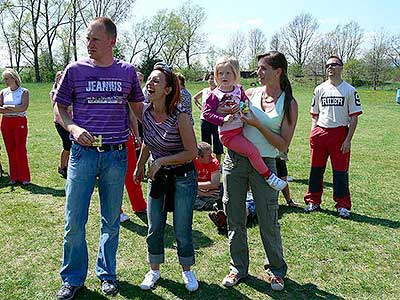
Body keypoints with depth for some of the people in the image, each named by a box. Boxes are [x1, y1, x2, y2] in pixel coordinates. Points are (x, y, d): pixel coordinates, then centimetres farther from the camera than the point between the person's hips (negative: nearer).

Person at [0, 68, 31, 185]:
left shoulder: (24, 92, -2)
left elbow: (24, 107, -16)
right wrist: (15, 109, -16)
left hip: (20, 122, -4)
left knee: (21, 150, -5)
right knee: (10, 150, 6)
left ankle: (24, 177, 3)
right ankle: (14, 177, 13)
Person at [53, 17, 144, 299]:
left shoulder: (128, 71, 5)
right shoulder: (75, 70, 2)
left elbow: (138, 106, 16)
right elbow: (59, 106, 8)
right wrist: (73, 128, -11)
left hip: (116, 154, 1)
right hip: (83, 152, 0)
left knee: (111, 221, 12)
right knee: (74, 221, 3)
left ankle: (107, 274, 30)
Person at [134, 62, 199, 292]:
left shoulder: (180, 115, -22)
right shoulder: (146, 112, -5)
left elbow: (192, 152, -18)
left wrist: (161, 161, -21)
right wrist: (140, 166, 15)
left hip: (183, 178, -5)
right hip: (157, 176, 5)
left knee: (182, 230, 6)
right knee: (155, 228, 13)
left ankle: (187, 271, 30)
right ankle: (154, 270, 33)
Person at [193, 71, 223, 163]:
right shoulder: (204, 91, 8)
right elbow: (194, 98, 27)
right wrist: (199, 106, 16)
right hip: (204, 119, 4)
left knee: (217, 142, 4)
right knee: (205, 143, 14)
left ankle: (218, 164, 17)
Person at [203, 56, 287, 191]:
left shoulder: (239, 90, 8)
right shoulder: (215, 95, -7)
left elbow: (247, 103, 21)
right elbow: (206, 113, -10)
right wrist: (223, 119, -21)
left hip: (242, 128, 7)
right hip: (229, 134, -7)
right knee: (253, 151, -19)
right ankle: (268, 175, -8)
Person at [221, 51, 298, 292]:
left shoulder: (289, 104, -2)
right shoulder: (250, 94, 5)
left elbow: (283, 145, -5)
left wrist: (258, 125, -15)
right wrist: (229, 112, -8)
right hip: (235, 160, 3)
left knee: (268, 220, 4)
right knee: (235, 217, 9)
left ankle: (276, 269, 28)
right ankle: (239, 267, 28)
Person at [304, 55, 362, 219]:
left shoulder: (349, 90, 0)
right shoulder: (320, 89, 10)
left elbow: (354, 117, -2)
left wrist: (348, 139, -9)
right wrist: (313, 133, 3)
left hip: (339, 133, -3)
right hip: (320, 132, 3)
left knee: (340, 170, 1)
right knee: (316, 168, 9)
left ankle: (342, 205, 14)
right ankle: (313, 201, 21)